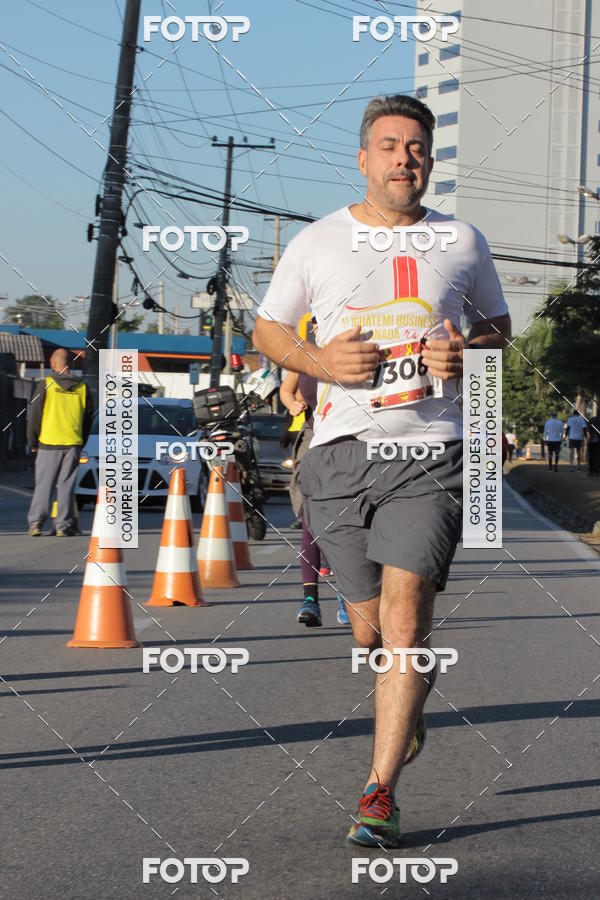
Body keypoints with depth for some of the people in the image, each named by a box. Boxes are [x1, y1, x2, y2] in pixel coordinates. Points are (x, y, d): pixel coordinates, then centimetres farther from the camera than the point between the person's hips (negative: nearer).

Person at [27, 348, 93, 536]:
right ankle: (63, 526, 4)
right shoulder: (82, 388, 7)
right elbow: (88, 418, 13)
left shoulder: (45, 385, -3)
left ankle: (36, 523, -2)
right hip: (73, 443, 2)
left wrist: (33, 442, 9)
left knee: (43, 484, 3)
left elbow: (34, 415, -1)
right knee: (67, 485, 5)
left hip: (49, 443, -2)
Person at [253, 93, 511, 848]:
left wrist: (469, 352, -3)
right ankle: (408, 705, 42)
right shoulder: (315, 244, 7)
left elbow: (498, 325, 20)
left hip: (430, 453, -1)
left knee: (404, 616, -16)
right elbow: (266, 330, 15)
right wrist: (318, 361, -6)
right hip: (341, 453, 1)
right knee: (370, 628, 6)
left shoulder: (462, 242, 8)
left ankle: (379, 793, -10)